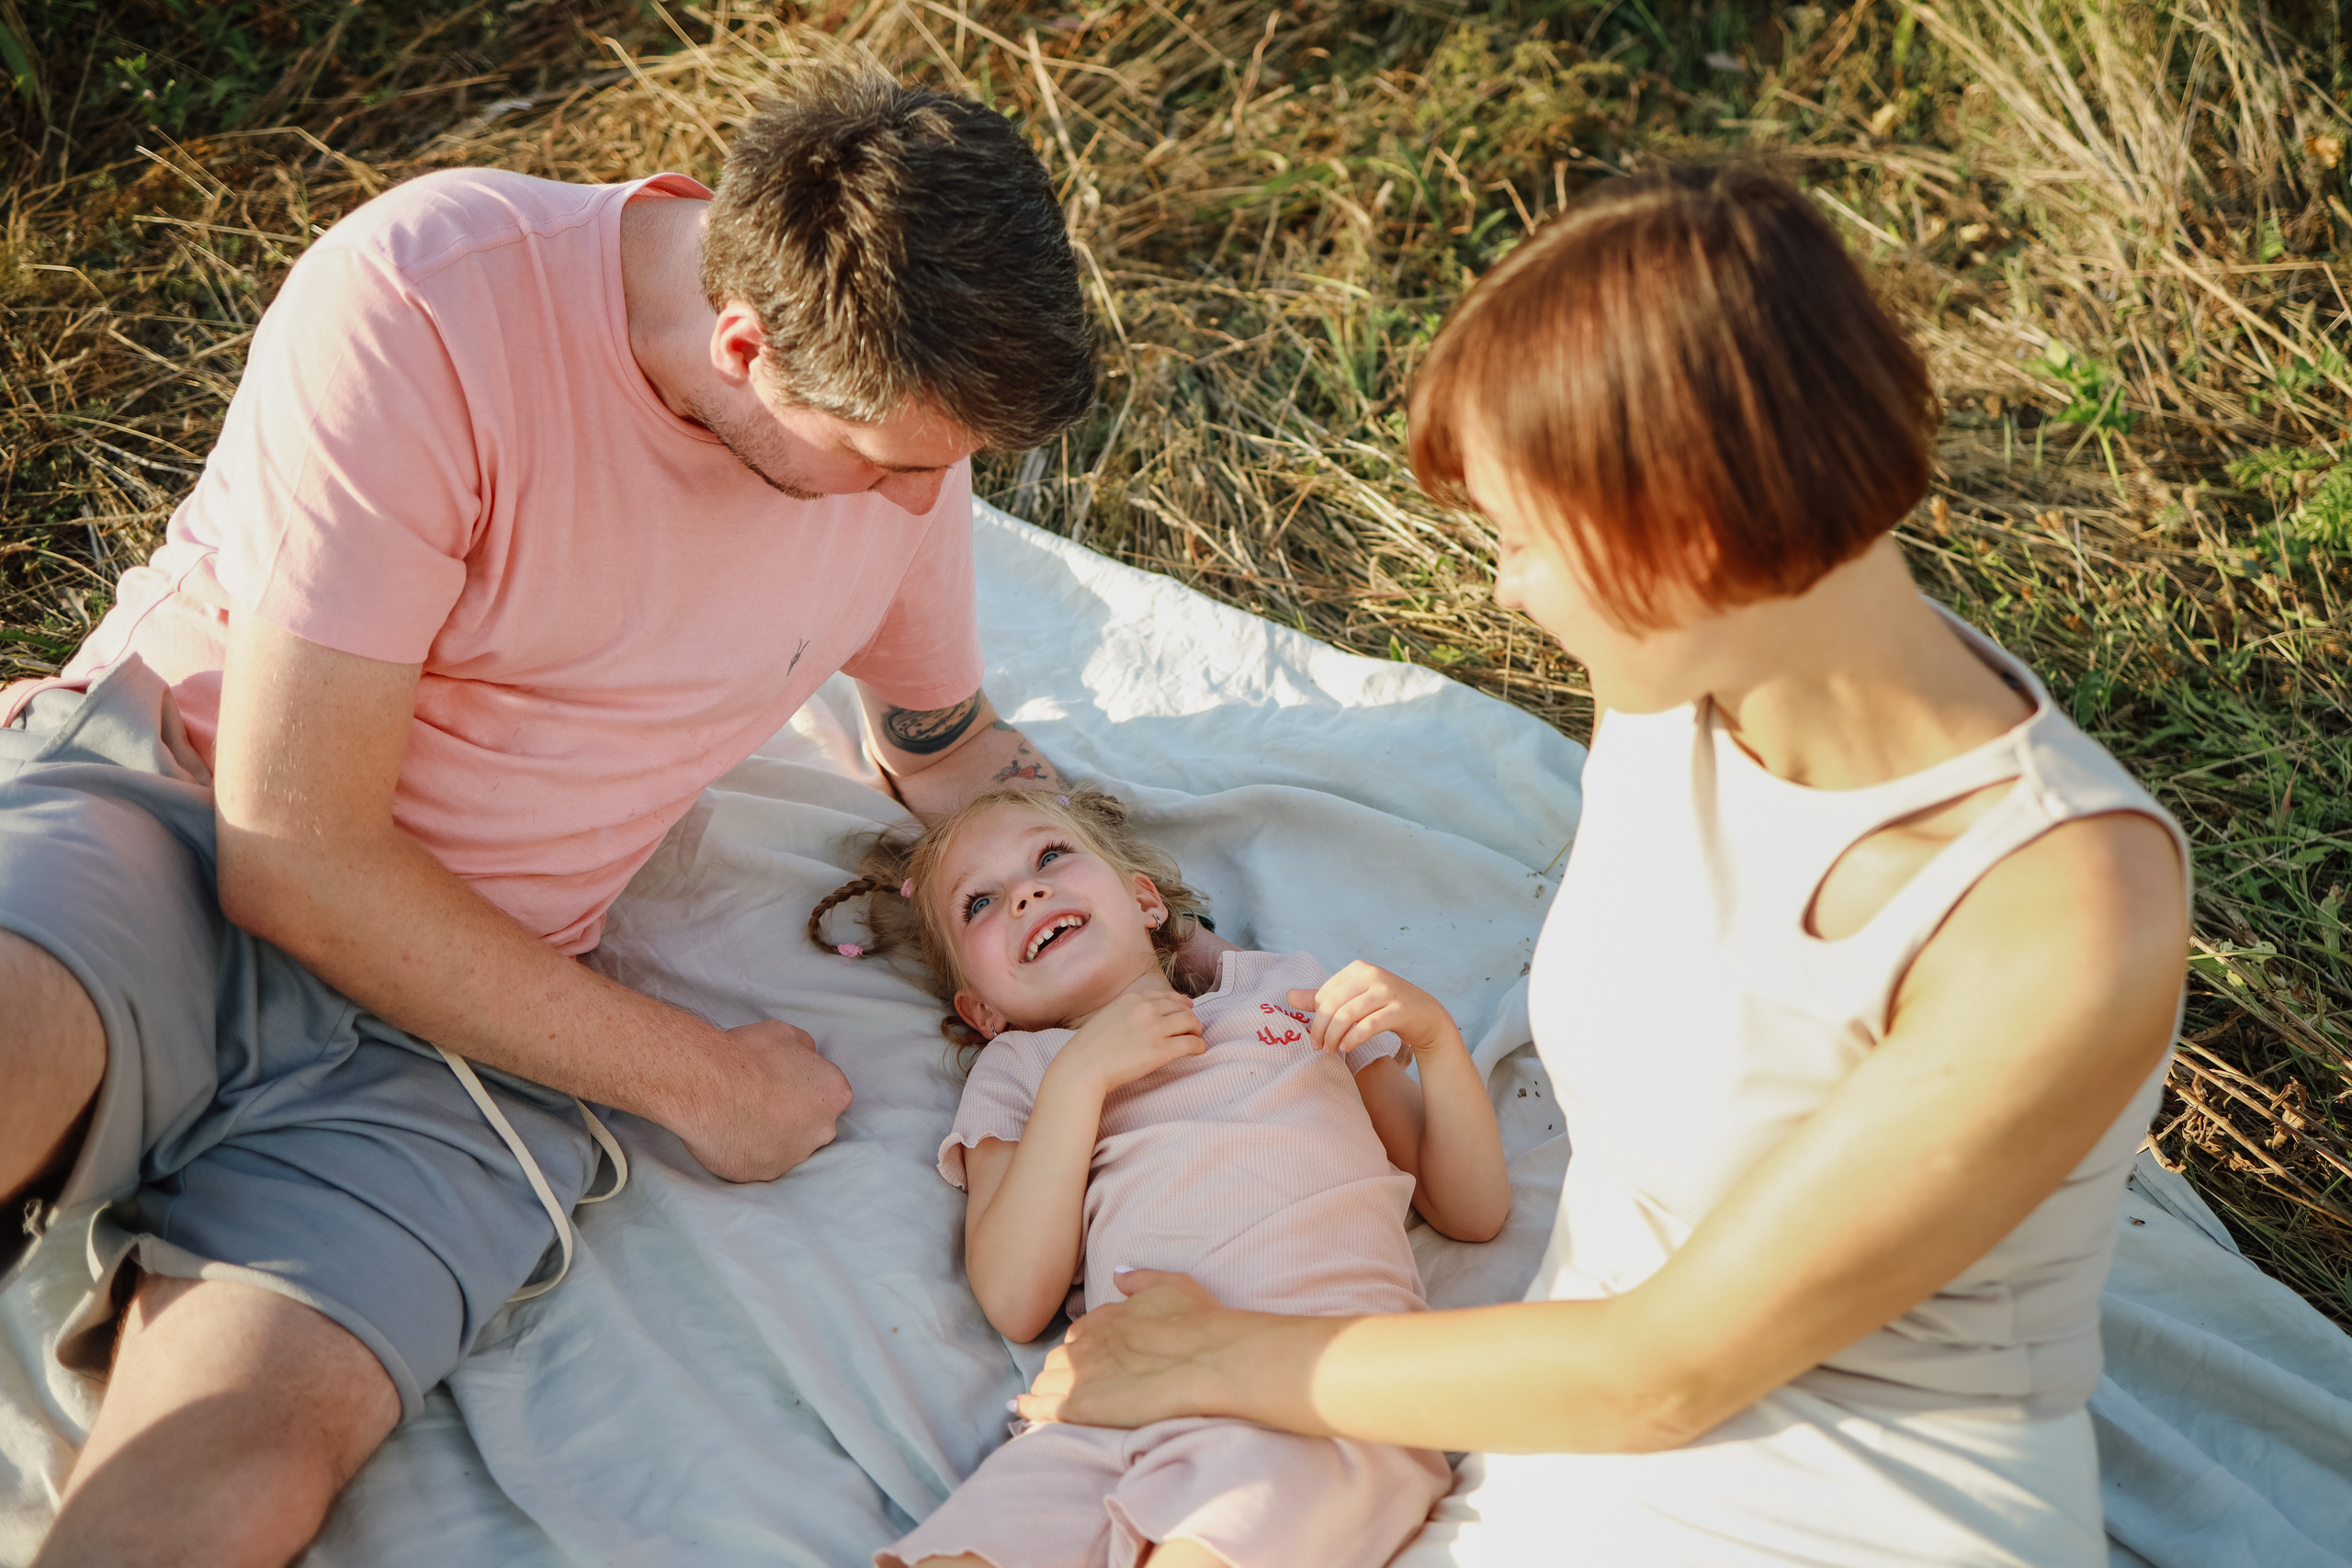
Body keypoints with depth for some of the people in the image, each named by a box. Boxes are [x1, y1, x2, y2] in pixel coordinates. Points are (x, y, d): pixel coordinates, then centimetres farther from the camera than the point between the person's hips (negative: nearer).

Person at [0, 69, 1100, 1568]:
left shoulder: (908, 415, -1)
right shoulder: (419, 303, -20)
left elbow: (944, 744, 22)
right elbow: (295, 857, -17)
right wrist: (696, 1077, -10)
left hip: (455, 1013, 3)